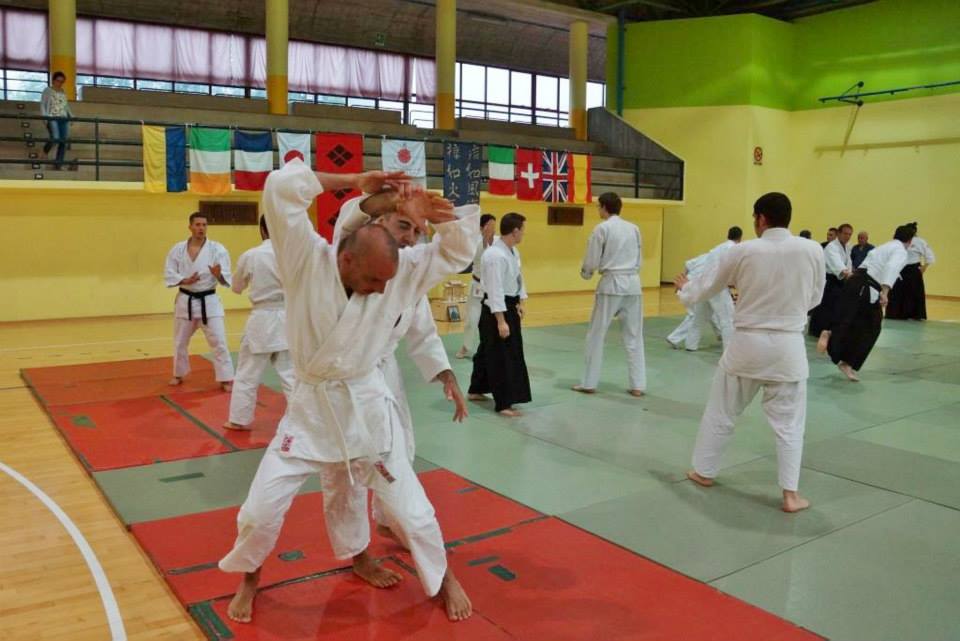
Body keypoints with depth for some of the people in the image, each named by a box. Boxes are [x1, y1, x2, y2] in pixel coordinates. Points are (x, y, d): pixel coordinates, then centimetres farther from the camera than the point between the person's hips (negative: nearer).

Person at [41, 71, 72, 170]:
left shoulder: (63, 92, 20)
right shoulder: (47, 91, 6)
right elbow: (42, 104, 0)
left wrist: (71, 116, 11)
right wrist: (44, 116, -15)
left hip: (64, 119, 5)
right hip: (52, 118, -5)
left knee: (64, 141, -6)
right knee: (55, 138, -24)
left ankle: (58, 165, -3)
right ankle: (45, 151, 8)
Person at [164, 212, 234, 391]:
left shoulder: (217, 249, -9)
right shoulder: (178, 249, -1)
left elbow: (226, 278, -12)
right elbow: (168, 274, -1)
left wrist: (218, 275, -35)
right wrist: (185, 280, -18)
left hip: (209, 301, -3)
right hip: (185, 301, 3)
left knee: (218, 341, -7)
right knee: (180, 342, 16)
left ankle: (226, 379, 2)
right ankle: (179, 374, 36)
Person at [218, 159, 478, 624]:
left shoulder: (401, 272, -10)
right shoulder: (307, 260, -16)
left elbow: (462, 245, -6)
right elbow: (281, 188, -24)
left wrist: (423, 216, -18)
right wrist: (354, 182, -19)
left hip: (367, 407, 1)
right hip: (310, 409, 0)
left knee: (411, 510, 9)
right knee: (261, 510, 6)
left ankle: (443, 579, 37)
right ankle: (249, 578, 38)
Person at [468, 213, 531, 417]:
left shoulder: (513, 252, 7)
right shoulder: (495, 255, -24)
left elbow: (518, 277, 19)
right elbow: (495, 290, -26)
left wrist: (519, 303, 10)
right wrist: (501, 321, -26)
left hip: (509, 307, 10)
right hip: (496, 310, -10)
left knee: (488, 350, 20)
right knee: (501, 357, -4)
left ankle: (476, 390, 35)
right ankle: (503, 404, 4)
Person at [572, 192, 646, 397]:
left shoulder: (602, 228, -7)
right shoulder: (634, 228, 8)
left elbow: (592, 261, -4)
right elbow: (639, 260, 14)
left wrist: (585, 274, 16)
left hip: (611, 284, -5)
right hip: (633, 284, 5)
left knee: (596, 334, 7)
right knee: (634, 336, 10)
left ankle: (589, 383, 12)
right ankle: (638, 385, 10)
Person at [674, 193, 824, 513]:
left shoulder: (743, 251, -8)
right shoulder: (812, 250, -6)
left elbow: (705, 286, 6)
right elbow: (814, 298, 8)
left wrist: (685, 288, 28)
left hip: (747, 343, 0)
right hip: (788, 347, 0)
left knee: (720, 411, 16)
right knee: (789, 422, 9)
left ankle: (704, 471, 30)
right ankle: (790, 494, 8)